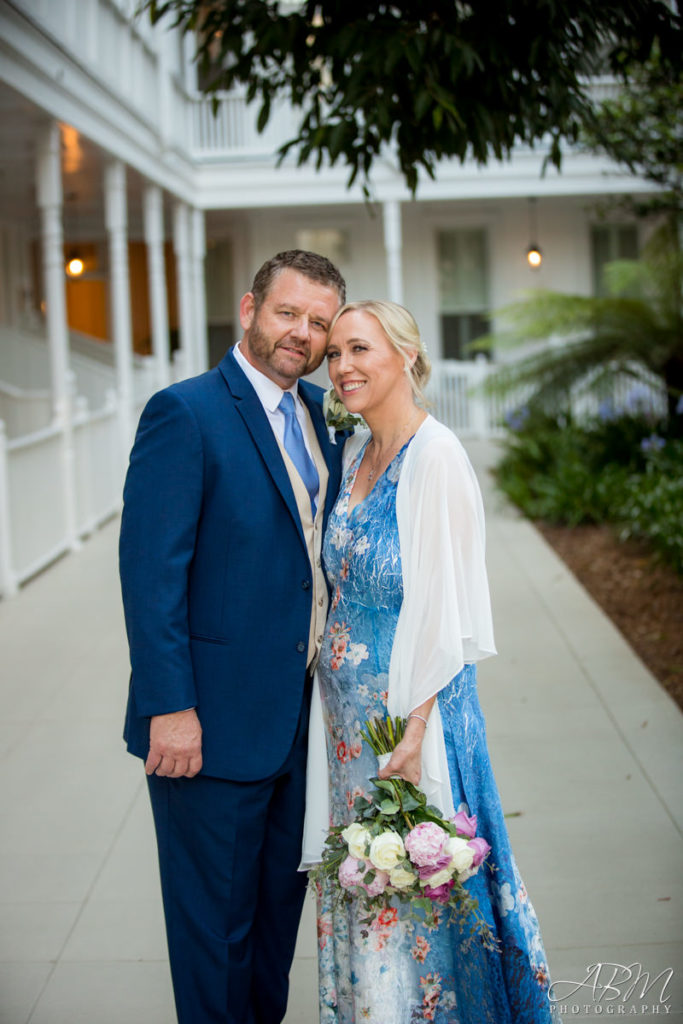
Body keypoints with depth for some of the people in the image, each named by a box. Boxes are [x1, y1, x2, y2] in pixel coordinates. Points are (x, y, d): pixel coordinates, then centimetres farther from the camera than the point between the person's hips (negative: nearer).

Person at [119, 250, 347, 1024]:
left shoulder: (320, 414, 10)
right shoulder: (185, 413, -14)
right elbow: (150, 569, -18)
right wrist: (170, 707, -21)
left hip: (300, 708, 8)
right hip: (215, 720, -7)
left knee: (281, 895, 21)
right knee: (217, 916, 8)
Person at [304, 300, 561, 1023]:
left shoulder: (434, 456, -17)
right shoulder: (357, 452, 7)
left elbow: (443, 609, -19)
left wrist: (414, 729, -20)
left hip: (410, 705, -8)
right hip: (348, 711, 8)